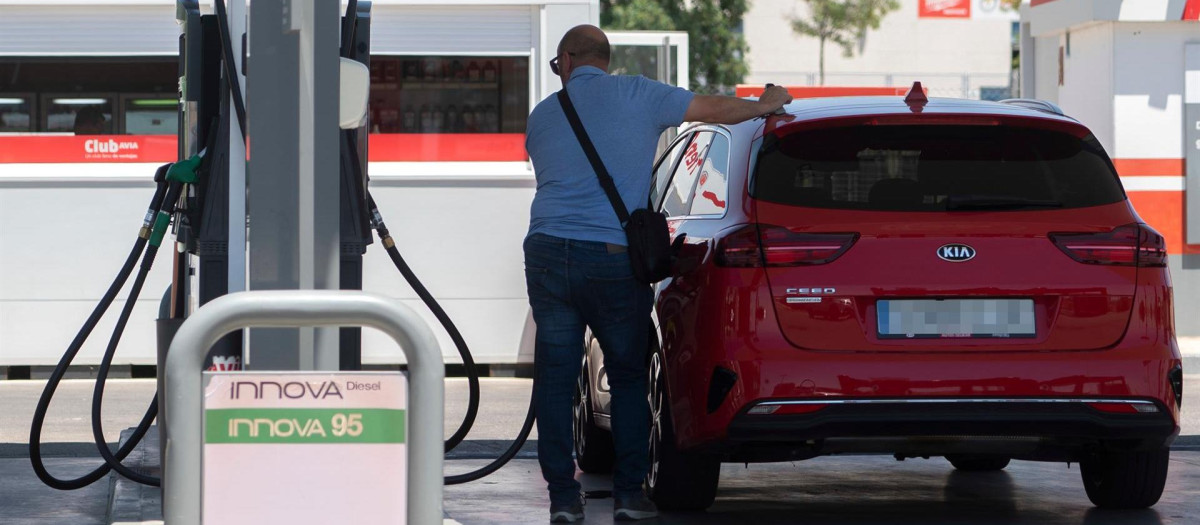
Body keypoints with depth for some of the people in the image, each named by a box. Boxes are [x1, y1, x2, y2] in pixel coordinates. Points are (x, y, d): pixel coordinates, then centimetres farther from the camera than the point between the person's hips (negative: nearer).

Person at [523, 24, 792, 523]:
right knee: (628, 377, 11)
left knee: (555, 379, 7)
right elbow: (714, 108, 9)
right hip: (615, 258, -2)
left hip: (548, 252, 2)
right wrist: (763, 105, 28)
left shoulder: (542, 115, 14)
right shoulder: (636, 94, 3)